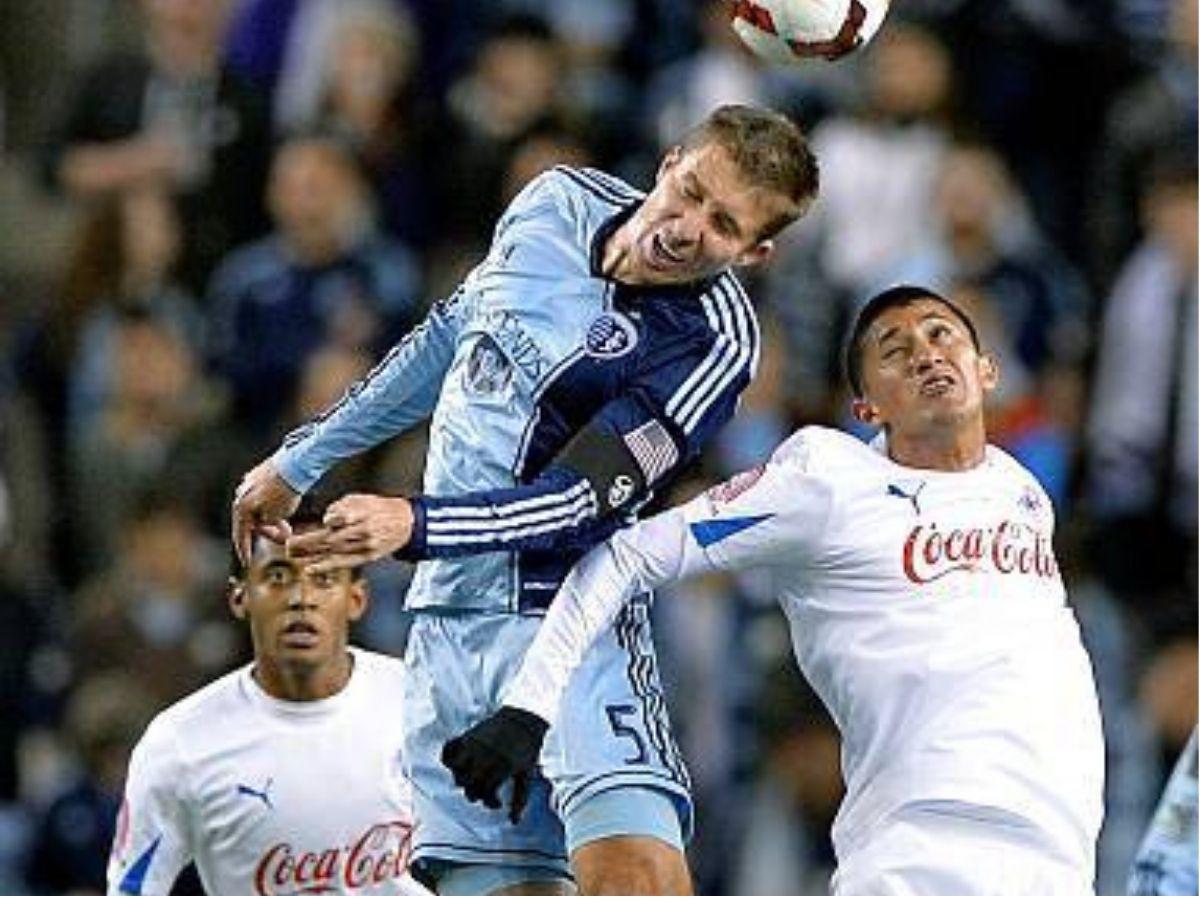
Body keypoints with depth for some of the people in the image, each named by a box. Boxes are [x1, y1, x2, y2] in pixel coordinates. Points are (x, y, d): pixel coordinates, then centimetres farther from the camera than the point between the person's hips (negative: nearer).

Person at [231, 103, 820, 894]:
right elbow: (451, 335, 24)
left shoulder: (714, 341, -12)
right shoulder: (560, 202, 7)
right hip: (449, 626, 5)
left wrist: (413, 525, -33)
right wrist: (305, 459, 31)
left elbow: (578, 503, -19)